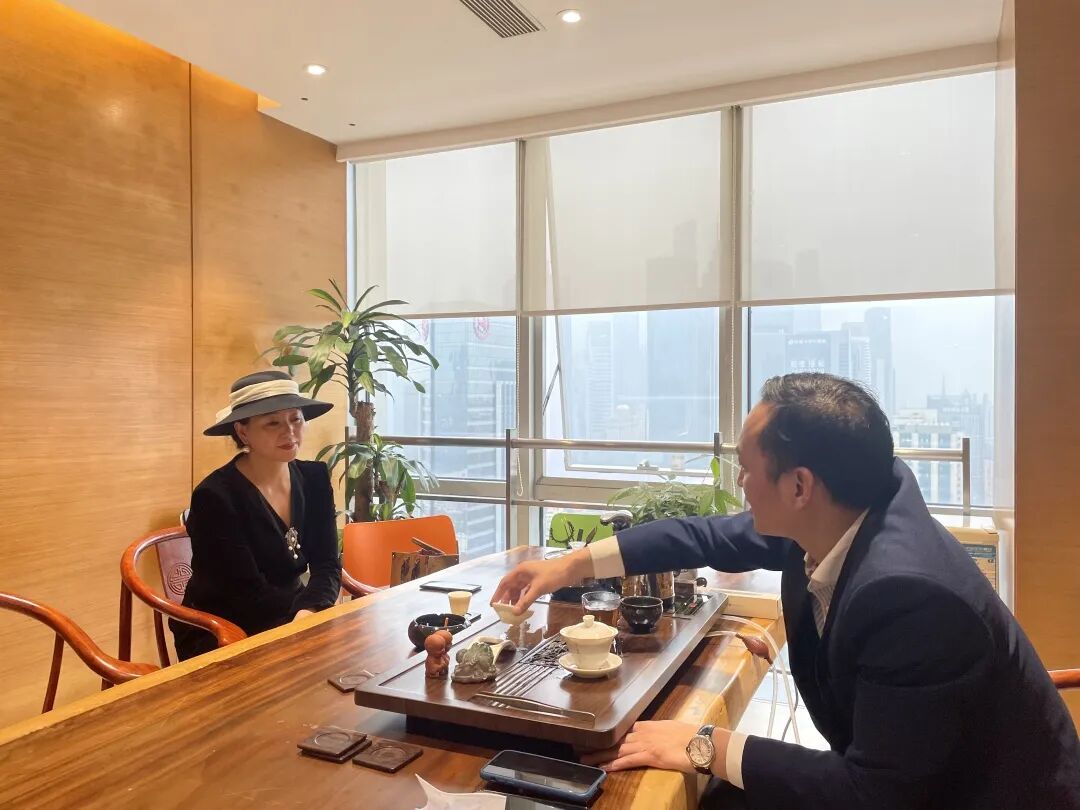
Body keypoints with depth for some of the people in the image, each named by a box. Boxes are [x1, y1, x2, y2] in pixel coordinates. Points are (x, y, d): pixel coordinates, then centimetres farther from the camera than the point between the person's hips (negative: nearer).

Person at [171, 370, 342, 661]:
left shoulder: (314, 478, -2)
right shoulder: (215, 497, -19)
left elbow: (327, 563, -6)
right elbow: (250, 596, -20)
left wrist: (310, 611, -24)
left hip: (287, 623, 6)